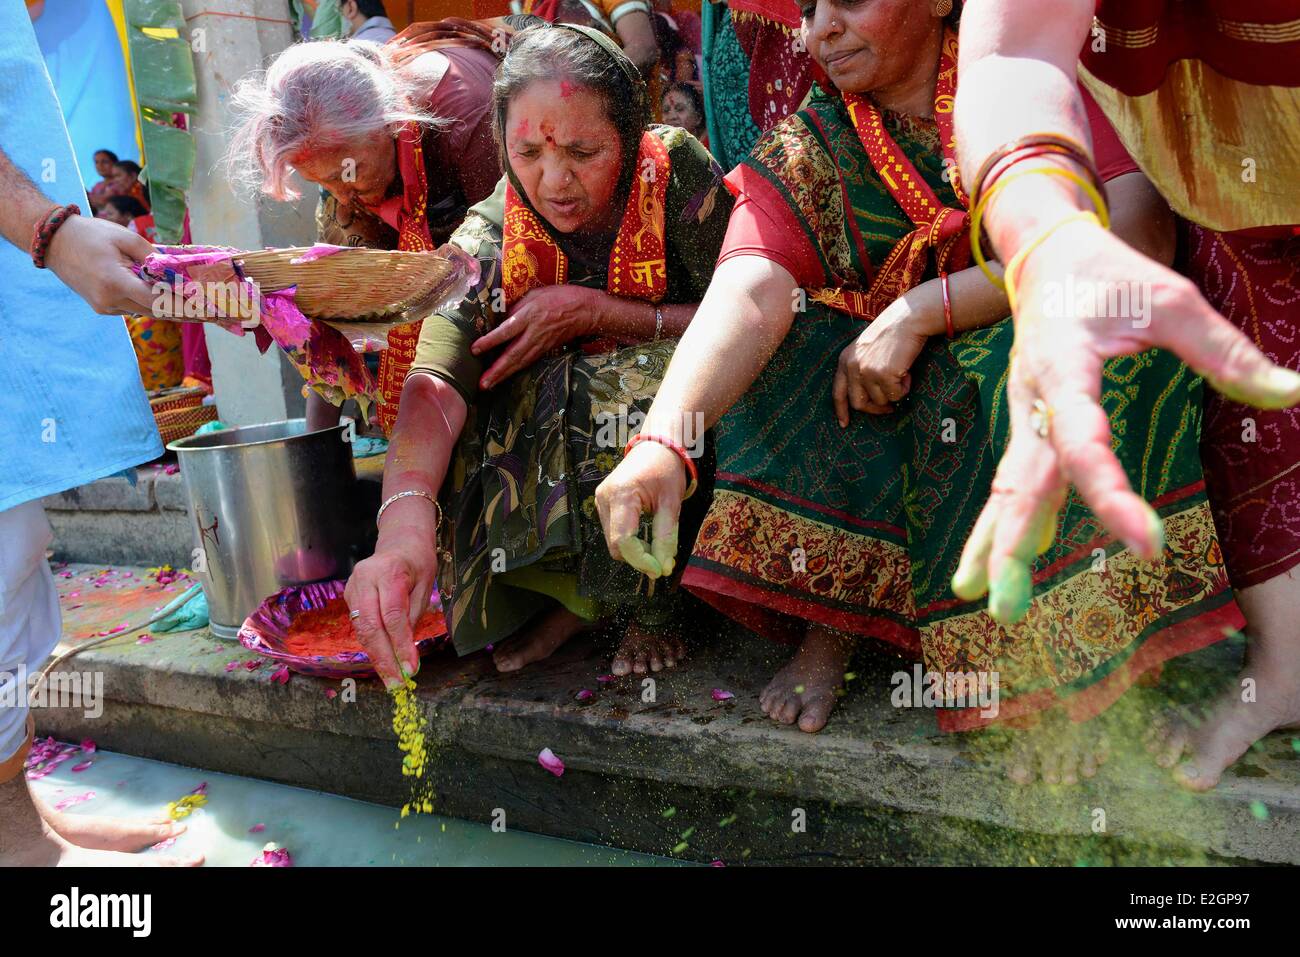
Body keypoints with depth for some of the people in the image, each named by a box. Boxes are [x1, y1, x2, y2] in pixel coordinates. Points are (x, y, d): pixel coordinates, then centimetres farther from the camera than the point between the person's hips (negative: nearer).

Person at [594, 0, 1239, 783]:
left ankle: (1063, 663, -21)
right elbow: (748, 293, -22)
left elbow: (1142, 229, -23)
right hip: (906, 398, 2)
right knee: (792, 344, -20)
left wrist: (920, 309, -26)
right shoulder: (803, 156, -3)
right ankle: (831, 621, -14)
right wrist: (663, 438, -40)